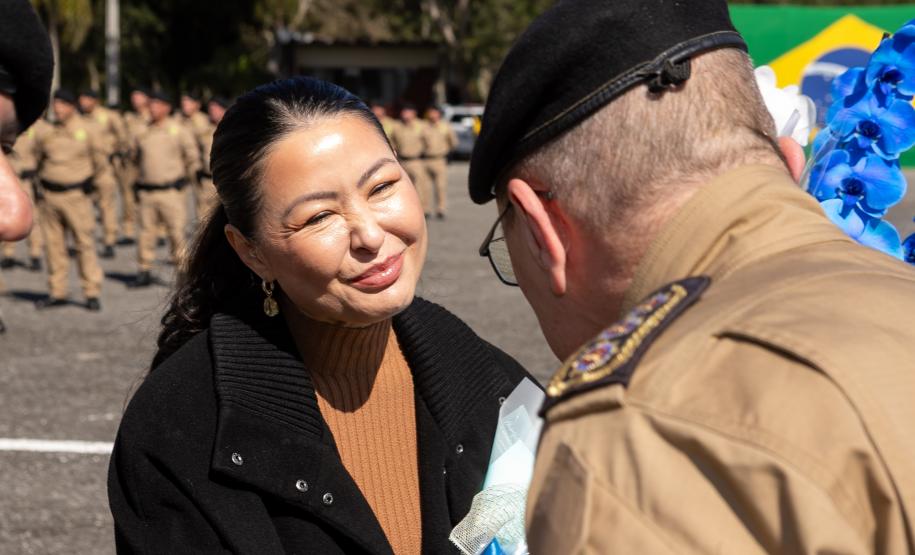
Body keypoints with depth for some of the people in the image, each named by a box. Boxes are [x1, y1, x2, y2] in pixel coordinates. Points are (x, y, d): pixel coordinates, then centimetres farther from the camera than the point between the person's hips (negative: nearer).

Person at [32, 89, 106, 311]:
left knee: (85, 244, -4)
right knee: (53, 245, 7)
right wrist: (44, 179, 15)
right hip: (48, 194, 4)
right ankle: (57, 292, 15)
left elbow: (100, 159, 7)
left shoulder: (88, 130, -2)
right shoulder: (44, 131, 6)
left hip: (76, 194, -4)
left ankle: (92, 293, 1)